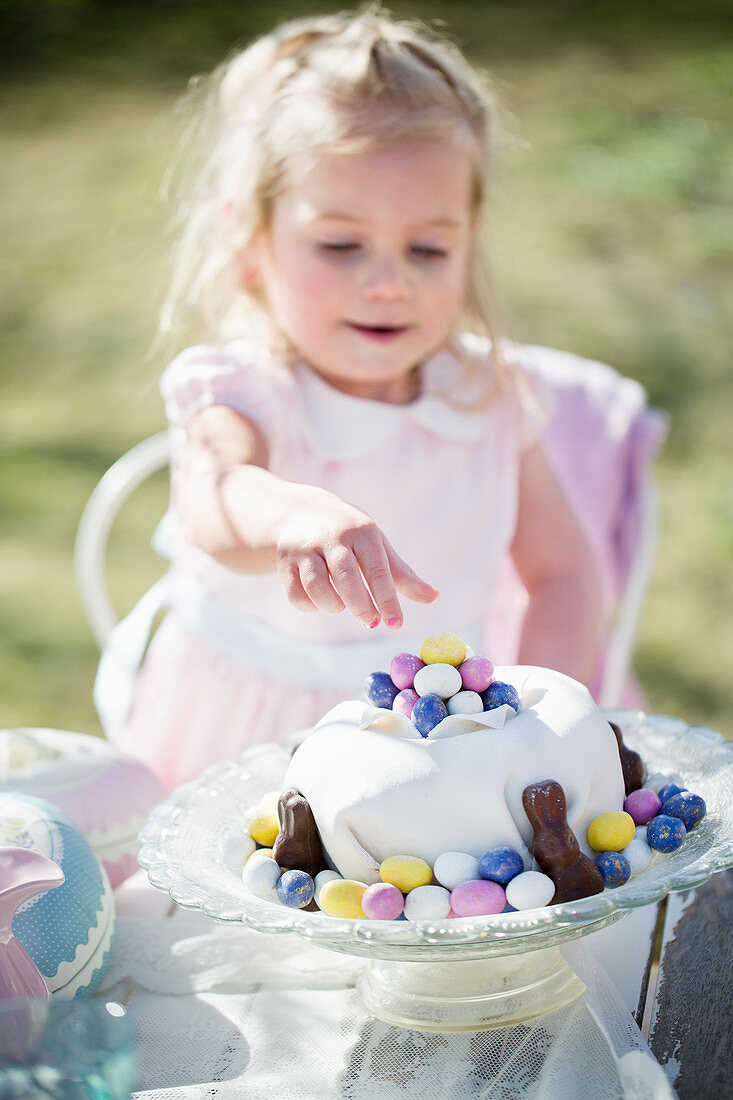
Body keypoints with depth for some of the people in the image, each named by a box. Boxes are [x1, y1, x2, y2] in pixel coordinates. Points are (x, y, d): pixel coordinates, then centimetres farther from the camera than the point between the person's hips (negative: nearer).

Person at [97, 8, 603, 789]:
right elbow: (213, 492, -38)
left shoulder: (490, 394, 0)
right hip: (246, 748, -3)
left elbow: (560, 570, 9)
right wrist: (294, 517, -61)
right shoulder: (240, 393, -14)